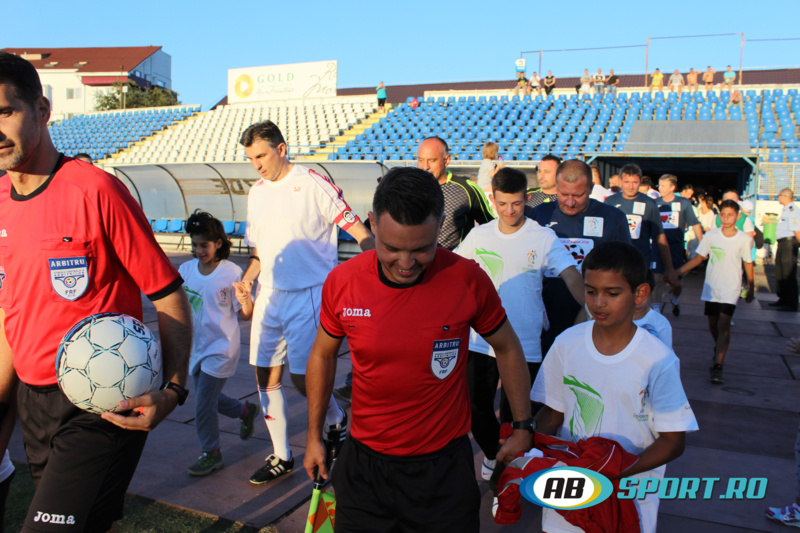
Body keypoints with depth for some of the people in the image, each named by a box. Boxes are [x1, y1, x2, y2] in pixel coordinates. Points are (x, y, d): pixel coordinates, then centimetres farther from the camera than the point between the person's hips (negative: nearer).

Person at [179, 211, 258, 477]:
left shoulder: (232, 273, -15)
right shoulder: (185, 270, -2)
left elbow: (245, 315, -11)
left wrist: (245, 298, -31)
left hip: (221, 347, -6)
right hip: (195, 347, 6)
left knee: (204, 402, -5)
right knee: (208, 399, 17)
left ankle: (211, 453, 17)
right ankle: (246, 410, 44)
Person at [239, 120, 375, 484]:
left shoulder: (314, 185, -10)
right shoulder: (256, 192, 11)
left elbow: (359, 232, -10)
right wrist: (244, 282, 4)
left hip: (309, 295, -7)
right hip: (269, 296, 7)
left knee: (302, 379, -7)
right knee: (266, 377, 9)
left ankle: (337, 420, 27)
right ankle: (281, 456, 25)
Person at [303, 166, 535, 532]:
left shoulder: (468, 279, -17)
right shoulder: (342, 282, -12)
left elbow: (507, 349, 0)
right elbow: (323, 355, 5)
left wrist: (523, 428, 5)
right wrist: (314, 437, 12)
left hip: (443, 463, -1)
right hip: (363, 459, 2)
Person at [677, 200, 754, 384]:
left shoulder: (744, 239, -3)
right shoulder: (711, 236, -2)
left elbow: (748, 264, 7)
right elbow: (698, 258, 3)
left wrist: (750, 289, 13)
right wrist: (677, 272, -7)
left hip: (731, 289, -2)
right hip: (711, 287, 2)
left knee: (724, 324, -14)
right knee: (713, 325, 12)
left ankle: (718, 366, -13)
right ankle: (719, 350, 41)